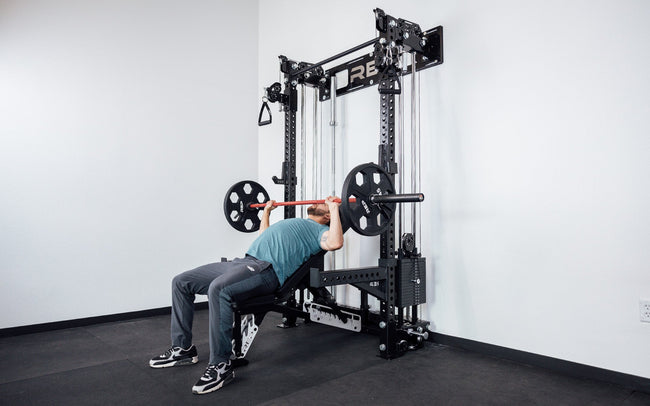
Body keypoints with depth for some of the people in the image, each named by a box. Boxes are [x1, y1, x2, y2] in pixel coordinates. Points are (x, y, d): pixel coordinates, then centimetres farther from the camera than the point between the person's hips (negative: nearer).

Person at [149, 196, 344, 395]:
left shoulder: (319, 230, 9)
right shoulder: (293, 223, 35)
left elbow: (335, 243, -15)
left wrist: (334, 208, -8)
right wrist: (266, 210, 49)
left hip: (266, 269, -9)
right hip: (243, 261, 9)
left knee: (218, 289, -38)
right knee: (181, 282, 5)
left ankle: (221, 365, -25)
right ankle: (183, 348, 12)